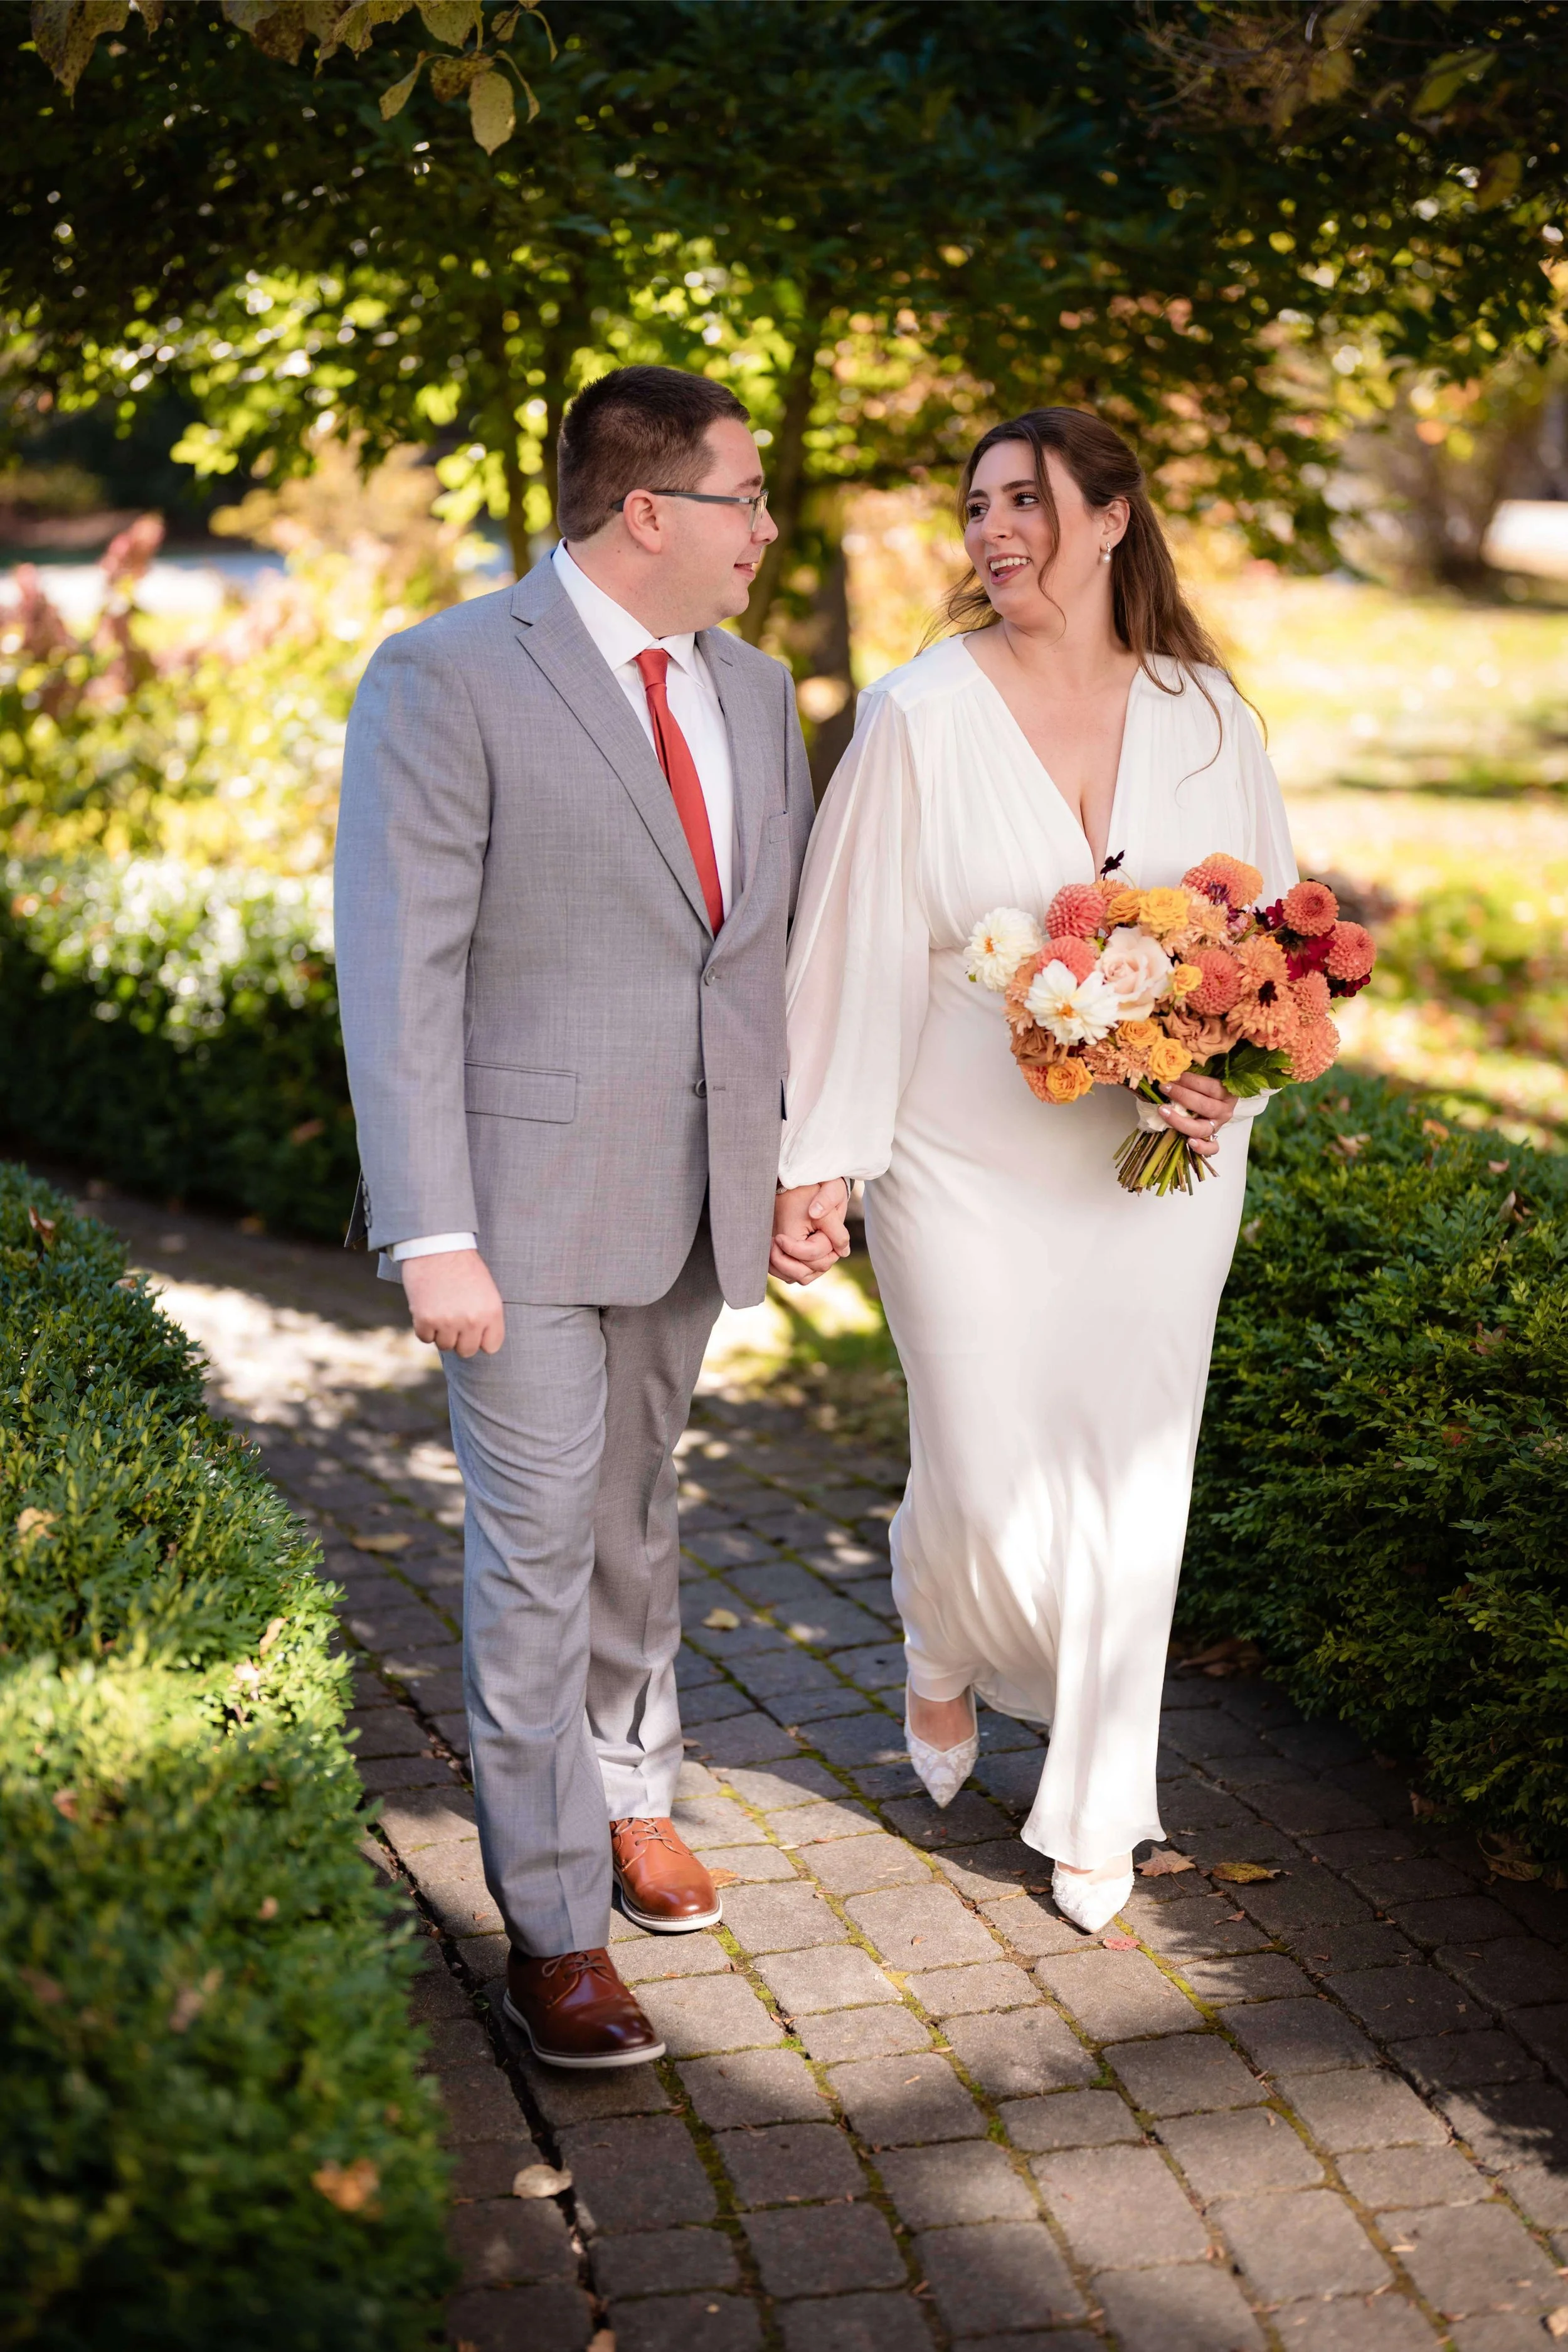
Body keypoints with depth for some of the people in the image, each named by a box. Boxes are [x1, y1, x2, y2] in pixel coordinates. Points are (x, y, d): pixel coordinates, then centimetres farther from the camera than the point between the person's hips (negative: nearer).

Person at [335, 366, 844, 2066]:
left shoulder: (752, 692, 9)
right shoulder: (447, 680, -12)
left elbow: (784, 941, 16)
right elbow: (396, 970, -15)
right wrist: (432, 1237, -20)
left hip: (696, 1197, 6)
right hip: (527, 1193, -6)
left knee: (635, 1518, 21)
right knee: (537, 1549, -2)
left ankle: (632, 1798, 39)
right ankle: (551, 1927, 9)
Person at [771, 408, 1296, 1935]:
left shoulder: (1202, 712, -1)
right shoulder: (919, 717, -9)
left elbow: (1269, 921, 8)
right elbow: (856, 948, -8)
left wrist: (1229, 1071, -10)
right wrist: (813, 1162, -9)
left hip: (1162, 1165, 2)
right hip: (967, 1163, -2)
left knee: (1130, 1481, 7)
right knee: (984, 1482, 3)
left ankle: (1095, 1812, 26)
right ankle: (941, 1660, 41)